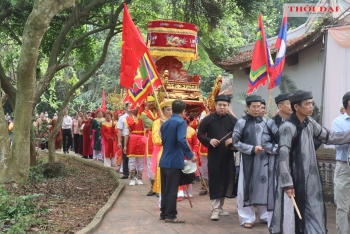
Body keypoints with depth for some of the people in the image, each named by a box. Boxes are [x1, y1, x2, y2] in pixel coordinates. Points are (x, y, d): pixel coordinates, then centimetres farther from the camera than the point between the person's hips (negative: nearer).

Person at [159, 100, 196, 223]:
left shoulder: (165, 123, 13)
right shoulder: (181, 122, -11)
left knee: (165, 188, 14)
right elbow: (181, 140, -25)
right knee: (172, 189, -1)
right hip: (175, 161, -7)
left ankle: (164, 213, 20)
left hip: (164, 160, 7)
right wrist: (190, 155, -17)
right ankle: (170, 215, 4)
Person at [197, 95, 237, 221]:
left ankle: (220, 206, 23)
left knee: (226, 180, 9)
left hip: (228, 155, 2)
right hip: (213, 155, -2)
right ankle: (215, 208, 0)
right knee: (214, 180, -5)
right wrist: (209, 140, -13)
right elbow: (200, 135, 5)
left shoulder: (233, 120, 1)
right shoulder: (208, 119, -1)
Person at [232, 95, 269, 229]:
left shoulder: (264, 122, 5)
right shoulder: (242, 122, -5)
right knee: (247, 187, 3)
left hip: (263, 159, 3)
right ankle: (247, 217, 12)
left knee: (264, 186, 9)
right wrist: (252, 149, -12)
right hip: (248, 159, -3)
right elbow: (236, 142, -5)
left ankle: (265, 215, 21)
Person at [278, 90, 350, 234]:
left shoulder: (310, 122, 5)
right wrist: (287, 183, -22)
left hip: (313, 175, 7)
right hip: (298, 177, -7)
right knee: (301, 211, -1)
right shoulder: (288, 127, -17)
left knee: (316, 210, 13)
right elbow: (283, 156, -19)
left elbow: (328, 137, 16)